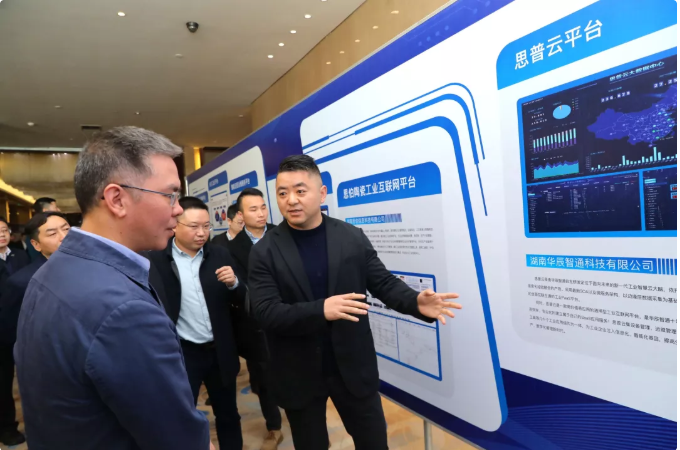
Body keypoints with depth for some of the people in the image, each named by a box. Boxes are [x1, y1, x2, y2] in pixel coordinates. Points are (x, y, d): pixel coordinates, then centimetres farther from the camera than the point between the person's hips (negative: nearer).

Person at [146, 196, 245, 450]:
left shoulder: (220, 255, 0)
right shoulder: (155, 260, -8)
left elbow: (239, 299, 2)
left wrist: (233, 283, -19)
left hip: (219, 351, 3)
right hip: (182, 353, -2)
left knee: (228, 414, 19)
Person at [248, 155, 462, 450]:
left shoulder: (353, 237, -5)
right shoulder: (265, 251, -10)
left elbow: (384, 283, -2)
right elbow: (265, 312, -18)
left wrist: (416, 302, -23)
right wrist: (320, 310, -33)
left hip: (354, 366, 1)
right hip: (299, 376, -1)